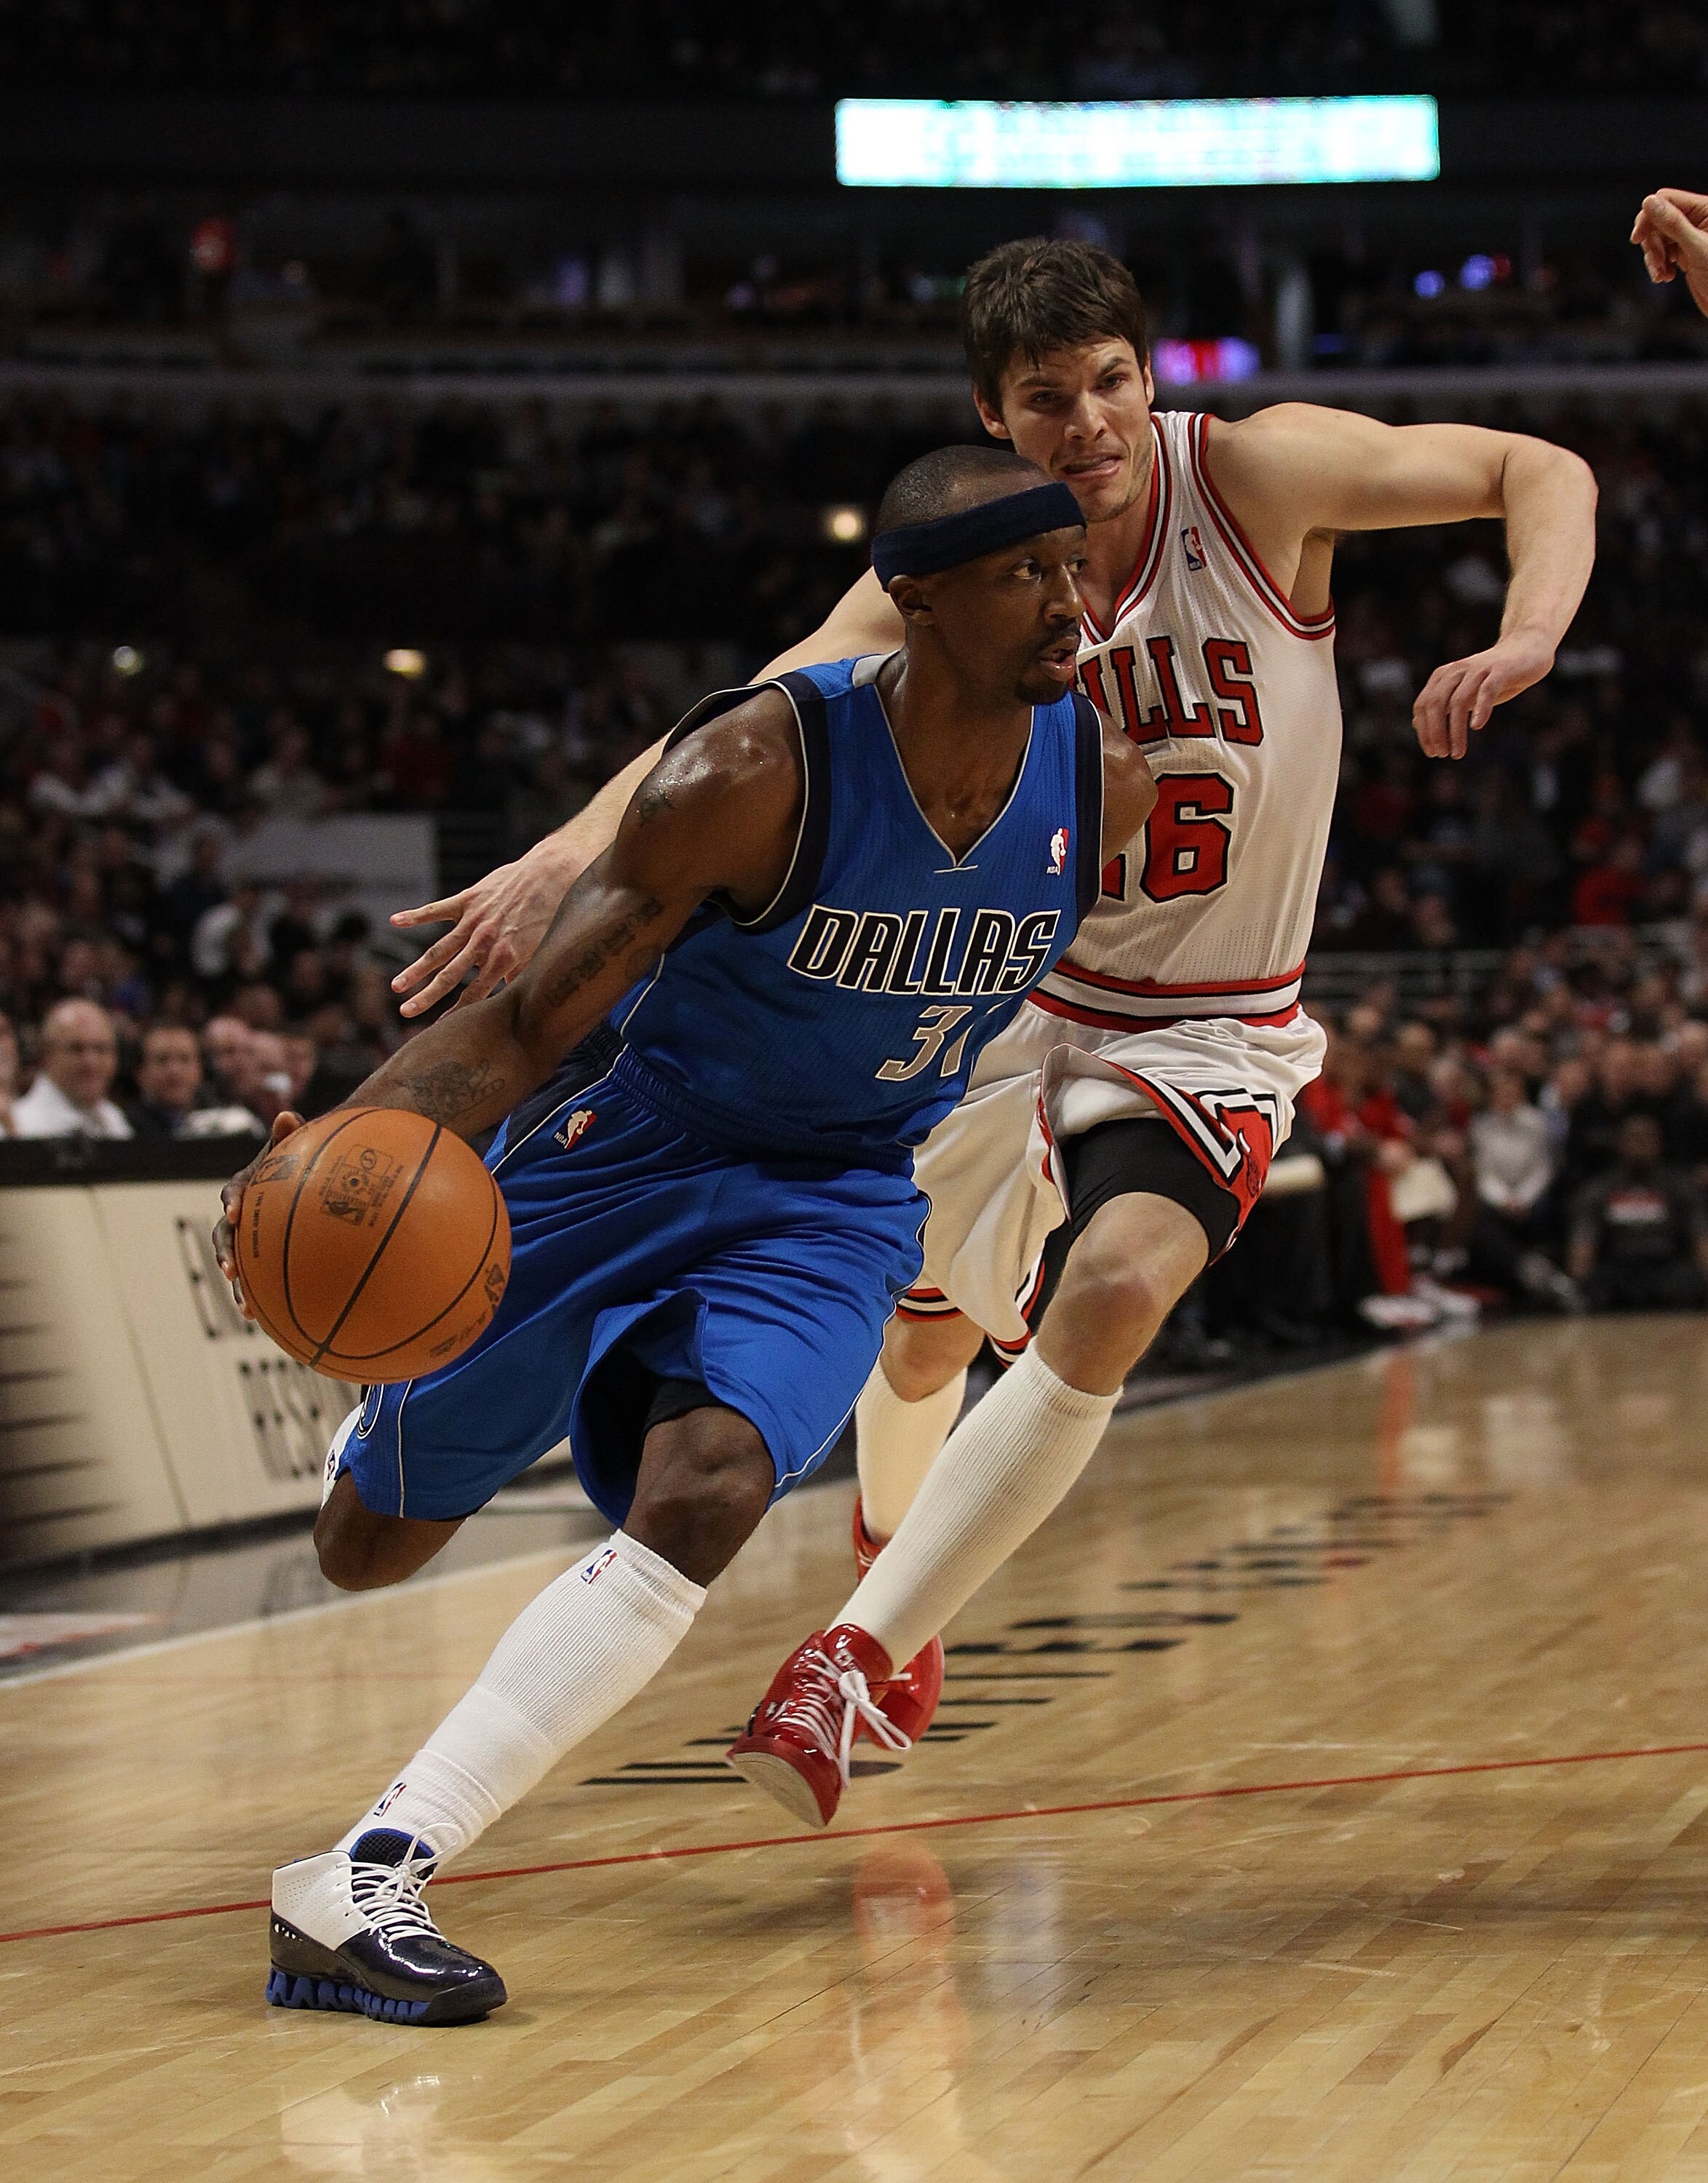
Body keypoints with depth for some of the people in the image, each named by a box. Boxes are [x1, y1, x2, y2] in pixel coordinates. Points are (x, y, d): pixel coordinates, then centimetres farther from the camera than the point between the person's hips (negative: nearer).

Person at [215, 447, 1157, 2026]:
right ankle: (388, 1414, 52)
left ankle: (367, 1881, -25)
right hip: (618, 1161, -2)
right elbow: (526, 1026, -26)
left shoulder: (1108, 787, -14)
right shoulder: (757, 772, -28)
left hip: (831, 1204, 2)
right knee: (370, 1547, 11)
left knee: (703, 1495, -27)